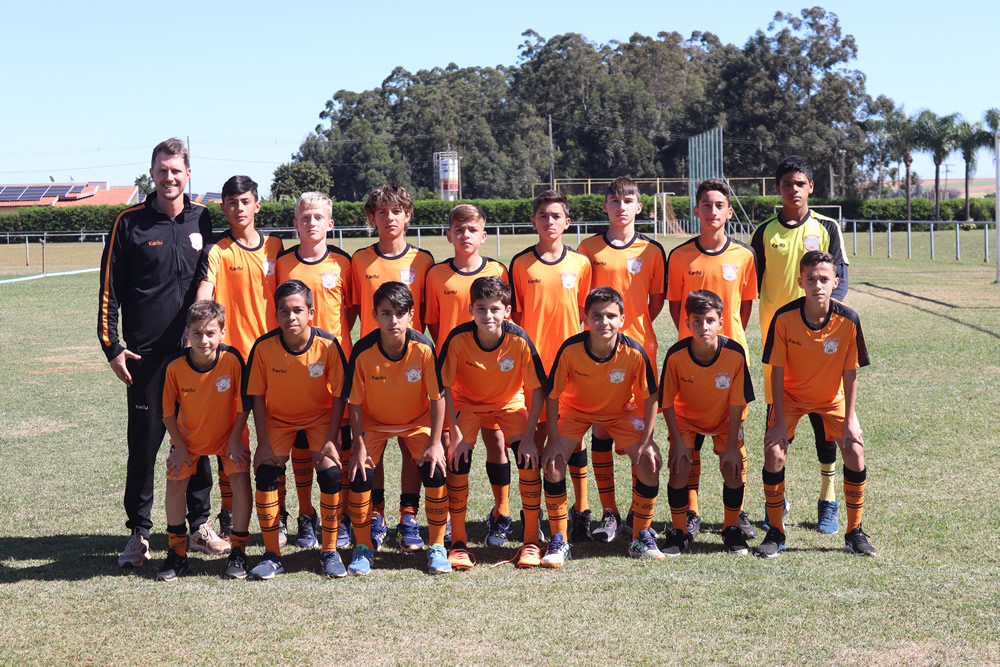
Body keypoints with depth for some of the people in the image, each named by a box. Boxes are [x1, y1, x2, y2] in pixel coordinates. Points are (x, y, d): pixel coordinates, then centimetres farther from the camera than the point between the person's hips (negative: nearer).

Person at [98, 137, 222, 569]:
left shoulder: (203, 221, 6)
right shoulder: (129, 223, 0)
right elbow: (110, 290, 2)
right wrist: (112, 346, -4)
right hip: (146, 355, -2)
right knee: (144, 444, 2)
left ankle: (199, 527, 19)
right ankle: (139, 533, 13)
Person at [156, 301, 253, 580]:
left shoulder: (232, 359, -26)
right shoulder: (175, 365, -23)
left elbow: (243, 405, -13)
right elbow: (168, 411, -9)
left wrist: (235, 440, -11)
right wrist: (179, 446, -8)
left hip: (228, 433, -1)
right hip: (188, 435, 1)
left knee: (240, 481, -15)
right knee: (175, 484, -5)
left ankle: (238, 552, 1)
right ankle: (177, 554, 13)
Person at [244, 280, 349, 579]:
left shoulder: (328, 345, -22)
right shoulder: (264, 347, -20)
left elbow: (338, 395, -12)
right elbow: (257, 395, -9)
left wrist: (331, 439, -16)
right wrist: (263, 442, -13)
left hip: (320, 416, -1)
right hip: (278, 418, 1)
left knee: (331, 472, -20)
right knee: (265, 473, -17)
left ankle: (329, 551, -1)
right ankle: (272, 555, -3)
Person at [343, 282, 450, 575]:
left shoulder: (423, 347, -24)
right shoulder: (363, 351, -24)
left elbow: (437, 397, -15)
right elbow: (354, 402, -14)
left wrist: (435, 443, -17)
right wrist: (359, 445, -15)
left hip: (417, 421, 0)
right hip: (373, 423, 0)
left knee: (436, 472, -17)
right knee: (360, 474, -16)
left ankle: (437, 547, 1)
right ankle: (363, 548, 5)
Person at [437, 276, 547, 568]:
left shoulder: (519, 339, -26)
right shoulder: (458, 339, -26)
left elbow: (537, 389, -17)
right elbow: (444, 387, -16)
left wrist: (528, 436, -21)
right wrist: (456, 433, -21)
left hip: (510, 404, 0)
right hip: (467, 404, 0)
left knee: (529, 459, -19)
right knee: (458, 460, -19)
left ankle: (531, 541, -4)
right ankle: (458, 542, -3)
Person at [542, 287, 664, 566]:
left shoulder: (634, 352, -28)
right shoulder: (571, 349, -29)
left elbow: (650, 396, -14)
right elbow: (552, 395, -17)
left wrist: (646, 441, -19)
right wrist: (554, 440, -20)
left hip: (621, 411, 1)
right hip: (576, 409, 0)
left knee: (651, 460, -17)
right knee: (552, 461, -20)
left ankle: (641, 537, 3)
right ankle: (558, 542, -5)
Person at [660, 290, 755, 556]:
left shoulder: (736, 353, -27)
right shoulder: (676, 355, -27)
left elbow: (737, 403, -17)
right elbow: (667, 402, -14)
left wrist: (731, 445, -15)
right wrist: (677, 441, -15)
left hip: (725, 419, 0)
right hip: (686, 417, 0)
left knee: (734, 468, -14)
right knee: (679, 466, -17)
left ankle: (731, 529, 11)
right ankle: (680, 532, 3)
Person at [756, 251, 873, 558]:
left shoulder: (848, 320, -23)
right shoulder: (784, 318, -25)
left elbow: (850, 373, -14)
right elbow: (777, 371, -17)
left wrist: (849, 420, -15)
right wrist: (779, 420, -18)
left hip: (833, 397, 1)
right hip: (791, 395, -1)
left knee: (855, 450, -13)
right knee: (774, 452, -17)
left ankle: (855, 532, 4)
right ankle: (775, 533, 0)